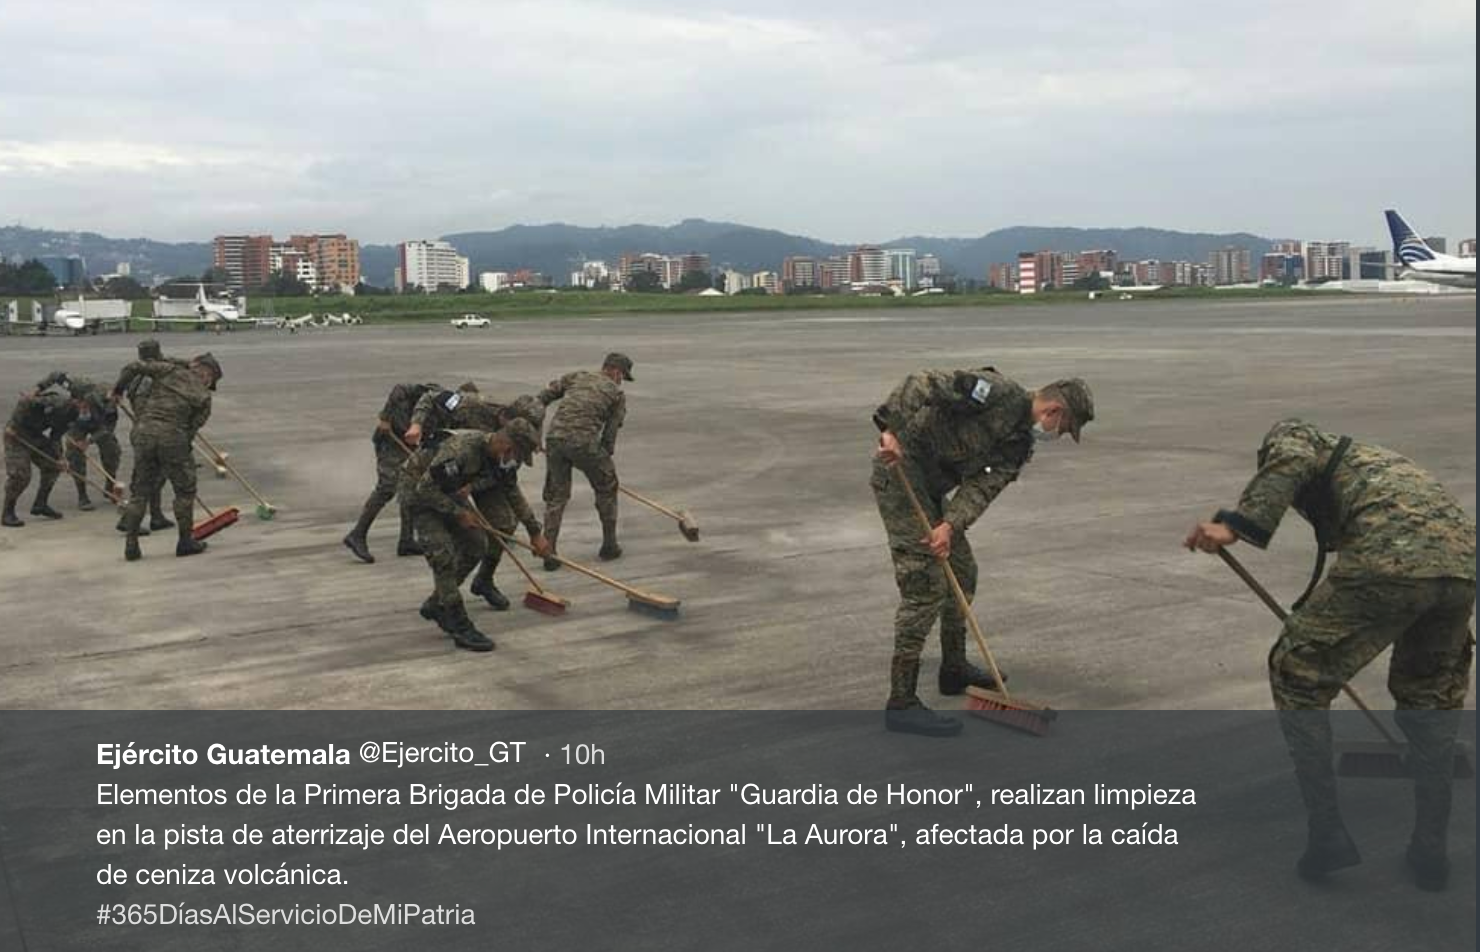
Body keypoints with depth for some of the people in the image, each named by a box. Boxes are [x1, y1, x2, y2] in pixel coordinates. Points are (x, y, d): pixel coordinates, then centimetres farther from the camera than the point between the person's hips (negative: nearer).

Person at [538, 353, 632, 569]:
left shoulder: (578, 376, 23)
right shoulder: (617, 393, 14)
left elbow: (545, 396, 15)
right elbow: (610, 433, 10)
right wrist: (606, 459, 21)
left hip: (554, 437, 4)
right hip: (584, 441, -4)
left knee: (556, 495, 16)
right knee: (606, 488, 19)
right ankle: (609, 546, 26)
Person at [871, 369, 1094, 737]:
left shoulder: (1020, 444, 10)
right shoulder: (999, 393, -16)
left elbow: (982, 486, -3)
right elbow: (923, 383, -22)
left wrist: (950, 525, -19)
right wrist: (891, 430, -30)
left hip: (929, 485, 10)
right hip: (900, 468, -10)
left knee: (962, 572, 19)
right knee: (925, 584, -13)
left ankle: (954, 669, 36)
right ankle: (901, 703, -10)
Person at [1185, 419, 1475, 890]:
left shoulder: (1289, 434, 24)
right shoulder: (1374, 460, 42)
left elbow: (1291, 460, -4)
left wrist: (1234, 523, -15)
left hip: (1390, 560, -7)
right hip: (1462, 558, 7)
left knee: (1297, 675, 12)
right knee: (1430, 693, 29)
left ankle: (1327, 835, 11)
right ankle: (1431, 849, 28)